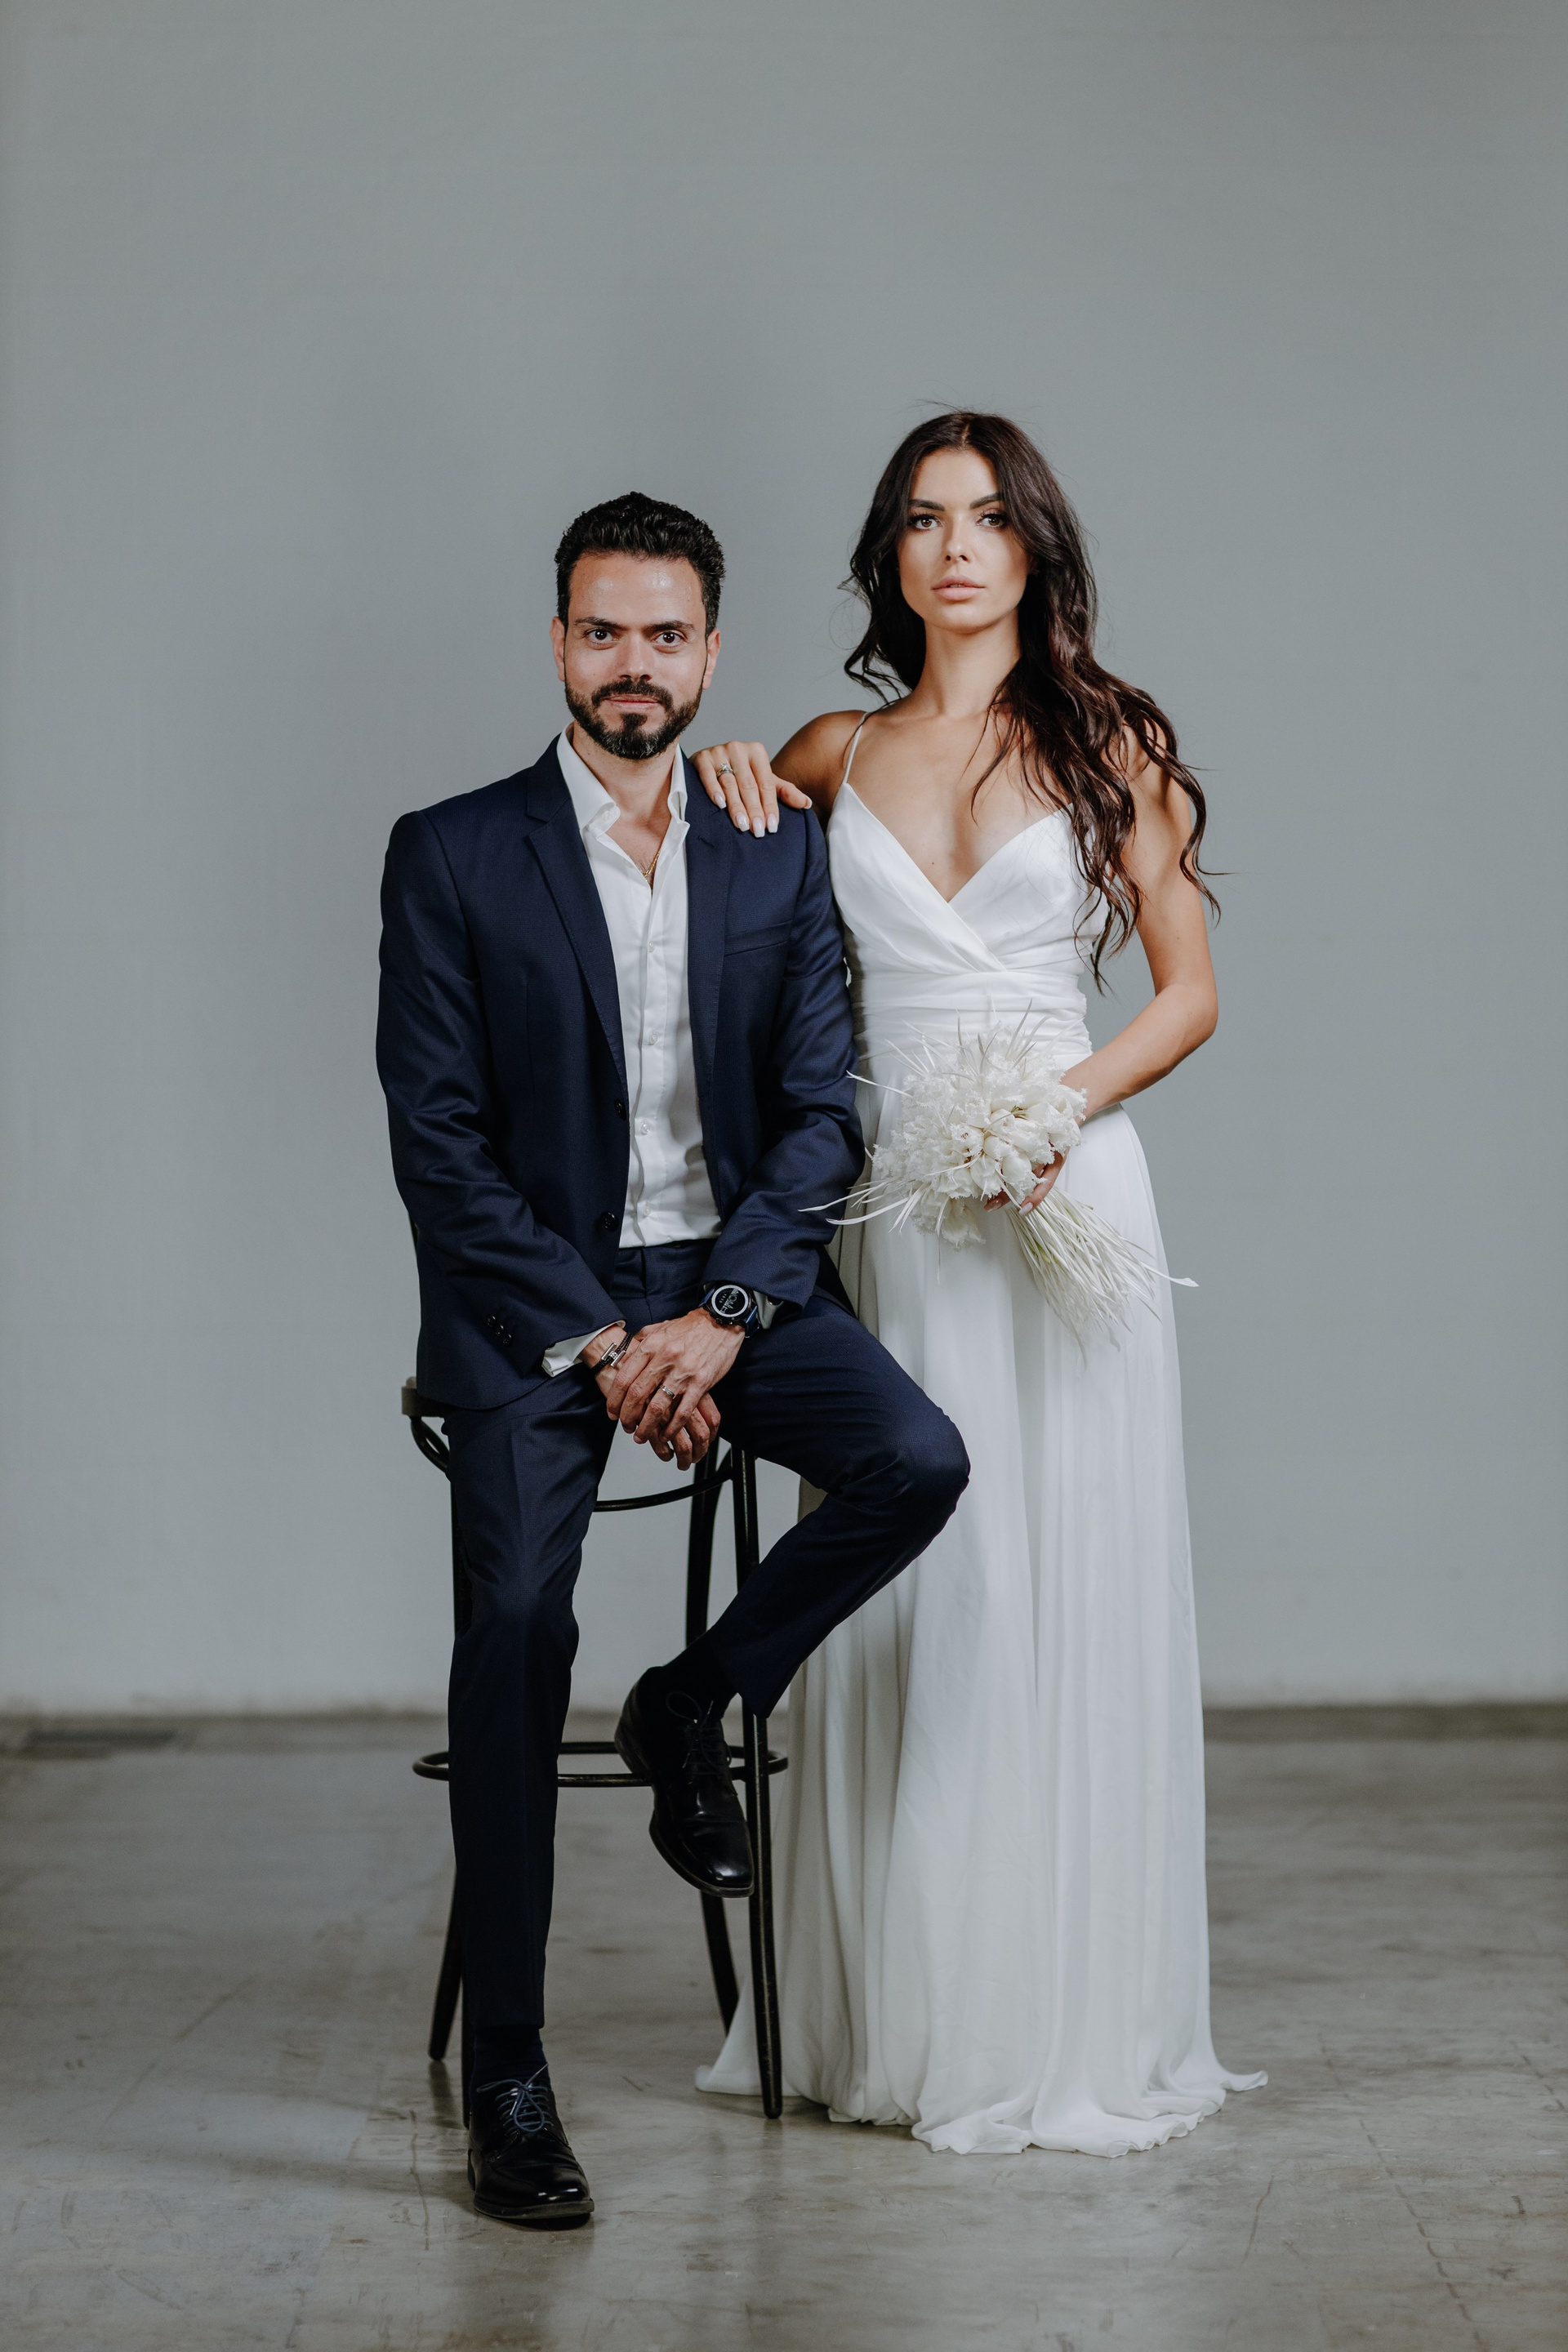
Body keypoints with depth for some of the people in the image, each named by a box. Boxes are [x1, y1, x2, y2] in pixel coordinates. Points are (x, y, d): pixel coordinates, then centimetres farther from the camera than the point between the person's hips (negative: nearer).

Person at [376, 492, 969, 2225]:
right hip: (533, 1290, -3)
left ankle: (696, 1705, 3)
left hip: (733, 1274, 3)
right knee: (518, 1613, -24)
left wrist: (718, 1317, -13)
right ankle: (506, 2078, -14)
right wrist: (595, 1337, -15)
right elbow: (439, 1143, -5)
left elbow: (823, 1113, 3)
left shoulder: (781, 855, 9)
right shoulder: (453, 858, 1)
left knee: (918, 1461, -25)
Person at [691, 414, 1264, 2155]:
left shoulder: (1104, 743, 5)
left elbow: (1189, 991, 4)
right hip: (889, 1210, 2)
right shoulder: (832, 758, 11)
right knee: (899, 1602, 4)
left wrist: (1062, 1106, -13)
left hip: (1061, 1196, -2)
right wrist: (723, 789, 6)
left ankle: (1073, 2023, 11)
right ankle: (899, 2012, 16)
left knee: (1068, 1599, 0)